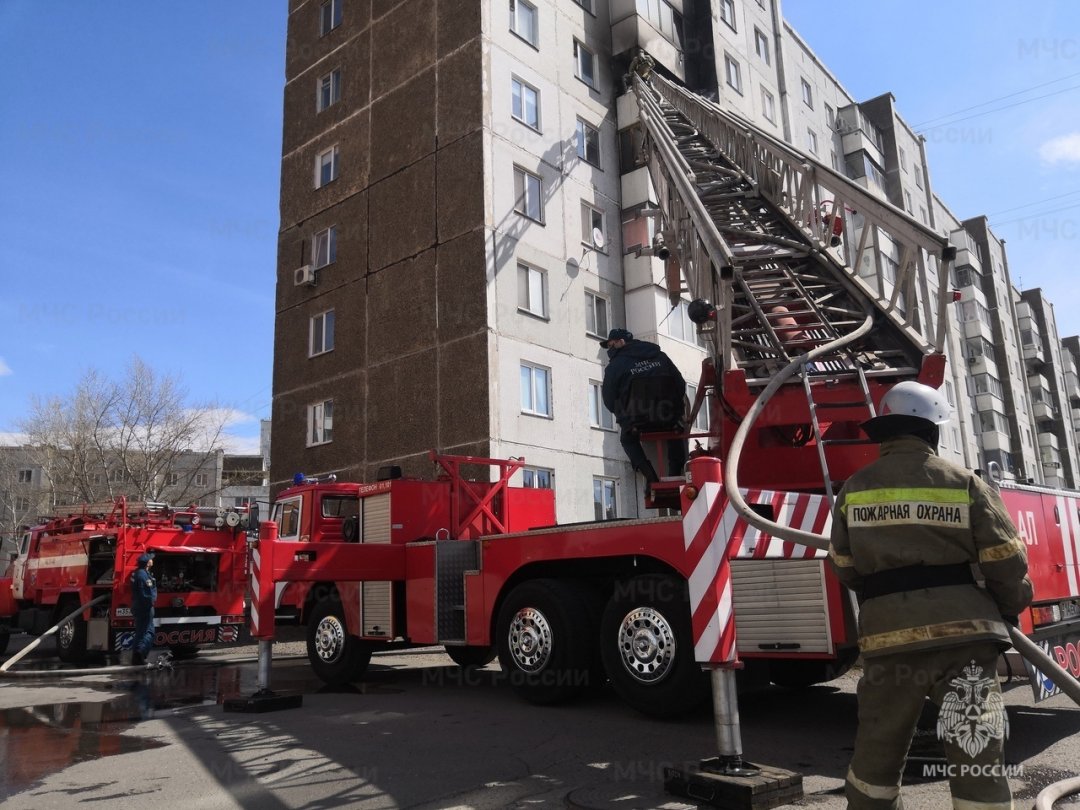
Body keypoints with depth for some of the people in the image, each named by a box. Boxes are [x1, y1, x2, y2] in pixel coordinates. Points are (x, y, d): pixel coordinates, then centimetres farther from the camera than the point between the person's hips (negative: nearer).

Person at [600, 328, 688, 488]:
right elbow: (681, 385, 11)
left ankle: (651, 477, 9)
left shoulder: (615, 366, -1)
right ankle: (676, 475, 19)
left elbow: (609, 402, 2)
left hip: (637, 424, -3)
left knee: (627, 439, 30)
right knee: (677, 432, 36)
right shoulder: (660, 356, 11)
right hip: (669, 419, 3)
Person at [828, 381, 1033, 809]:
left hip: (888, 639, 2)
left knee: (877, 753, 16)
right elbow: (1006, 562, 0)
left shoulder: (854, 489, 4)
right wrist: (1010, 607, 20)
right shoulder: (966, 484, -1)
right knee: (977, 759, 6)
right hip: (962, 636, -1)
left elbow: (845, 569, 10)